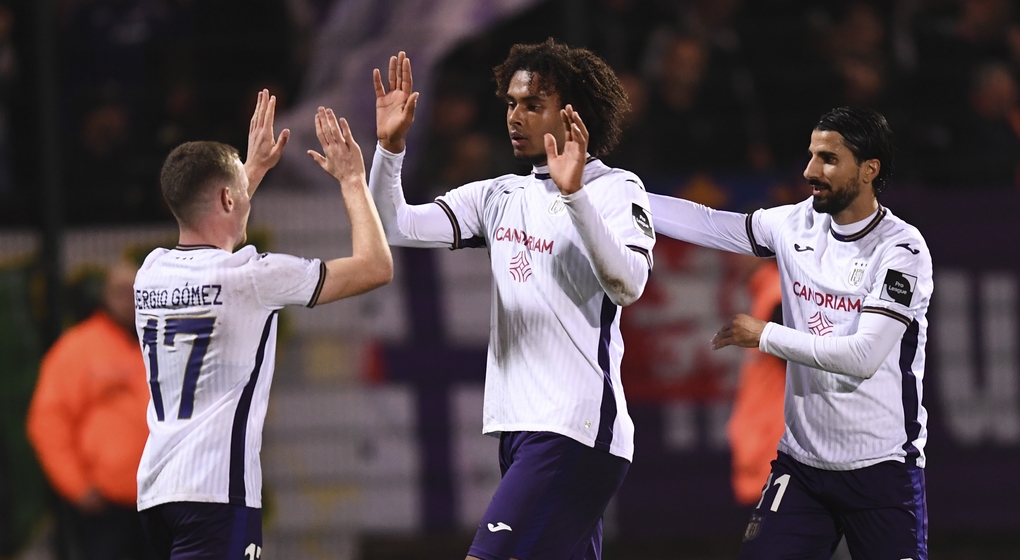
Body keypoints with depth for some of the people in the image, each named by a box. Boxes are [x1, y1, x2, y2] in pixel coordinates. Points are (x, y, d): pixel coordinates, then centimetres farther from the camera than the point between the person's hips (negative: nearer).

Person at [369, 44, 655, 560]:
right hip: (518, 425, 8)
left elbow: (627, 284, -21)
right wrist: (390, 146, -5)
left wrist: (574, 193, -31)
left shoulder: (615, 190, -4)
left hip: (574, 429, -8)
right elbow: (395, 226, 10)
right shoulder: (499, 196, 16)